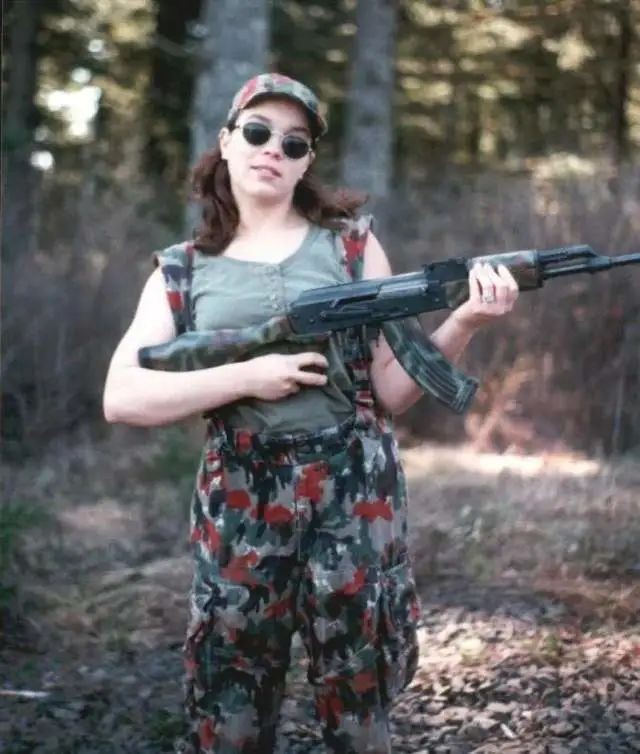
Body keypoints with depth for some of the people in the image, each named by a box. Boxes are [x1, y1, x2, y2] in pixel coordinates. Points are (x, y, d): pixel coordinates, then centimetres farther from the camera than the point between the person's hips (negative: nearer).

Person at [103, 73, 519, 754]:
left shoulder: (351, 243, 5)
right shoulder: (182, 271, 7)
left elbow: (391, 390, 3)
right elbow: (121, 398, -4)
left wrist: (464, 323, -13)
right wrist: (247, 376, -13)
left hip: (353, 494, 0)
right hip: (236, 503, 1)